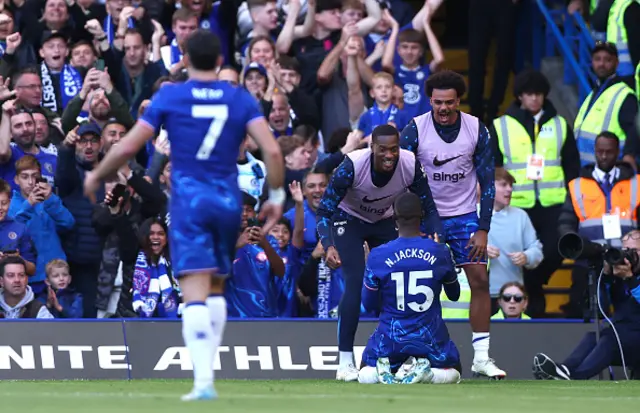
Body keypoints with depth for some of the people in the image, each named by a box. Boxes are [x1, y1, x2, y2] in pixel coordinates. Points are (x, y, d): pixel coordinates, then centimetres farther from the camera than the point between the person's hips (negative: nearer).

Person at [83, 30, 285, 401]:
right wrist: (276, 196, 6)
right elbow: (272, 151, -7)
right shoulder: (241, 99, 4)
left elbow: (128, 148, -1)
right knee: (217, 289, 19)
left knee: (195, 294, -10)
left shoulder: (170, 97, 0)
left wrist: (97, 176, 16)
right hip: (229, 201, 3)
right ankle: (206, 371, 14)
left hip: (189, 201, -3)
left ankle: (204, 380, -23)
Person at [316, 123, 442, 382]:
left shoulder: (410, 165, -27)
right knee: (355, 282, -19)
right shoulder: (352, 165, -36)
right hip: (348, 220, -4)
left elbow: (428, 208, -14)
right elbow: (324, 210, -31)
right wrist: (328, 246, -48)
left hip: (384, 221, 4)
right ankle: (345, 361, -14)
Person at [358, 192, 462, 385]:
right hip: (430, 338, 0)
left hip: (391, 339, 0)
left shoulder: (378, 256, -11)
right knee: (453, 373, 27)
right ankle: (424, 371, -8)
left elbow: (369, 305, 0)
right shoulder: (440, 252, -7)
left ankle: (382, 369, -10)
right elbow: (454, 295, 12)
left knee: (365, 375, 27)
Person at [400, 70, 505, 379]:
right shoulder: (415, 130, -12)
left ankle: (481, 357, 0)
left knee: (480, 280, -6)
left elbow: (488, 182, -2)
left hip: (465, 215, 1)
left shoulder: (477, 130, -7)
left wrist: (483, 229, -7)